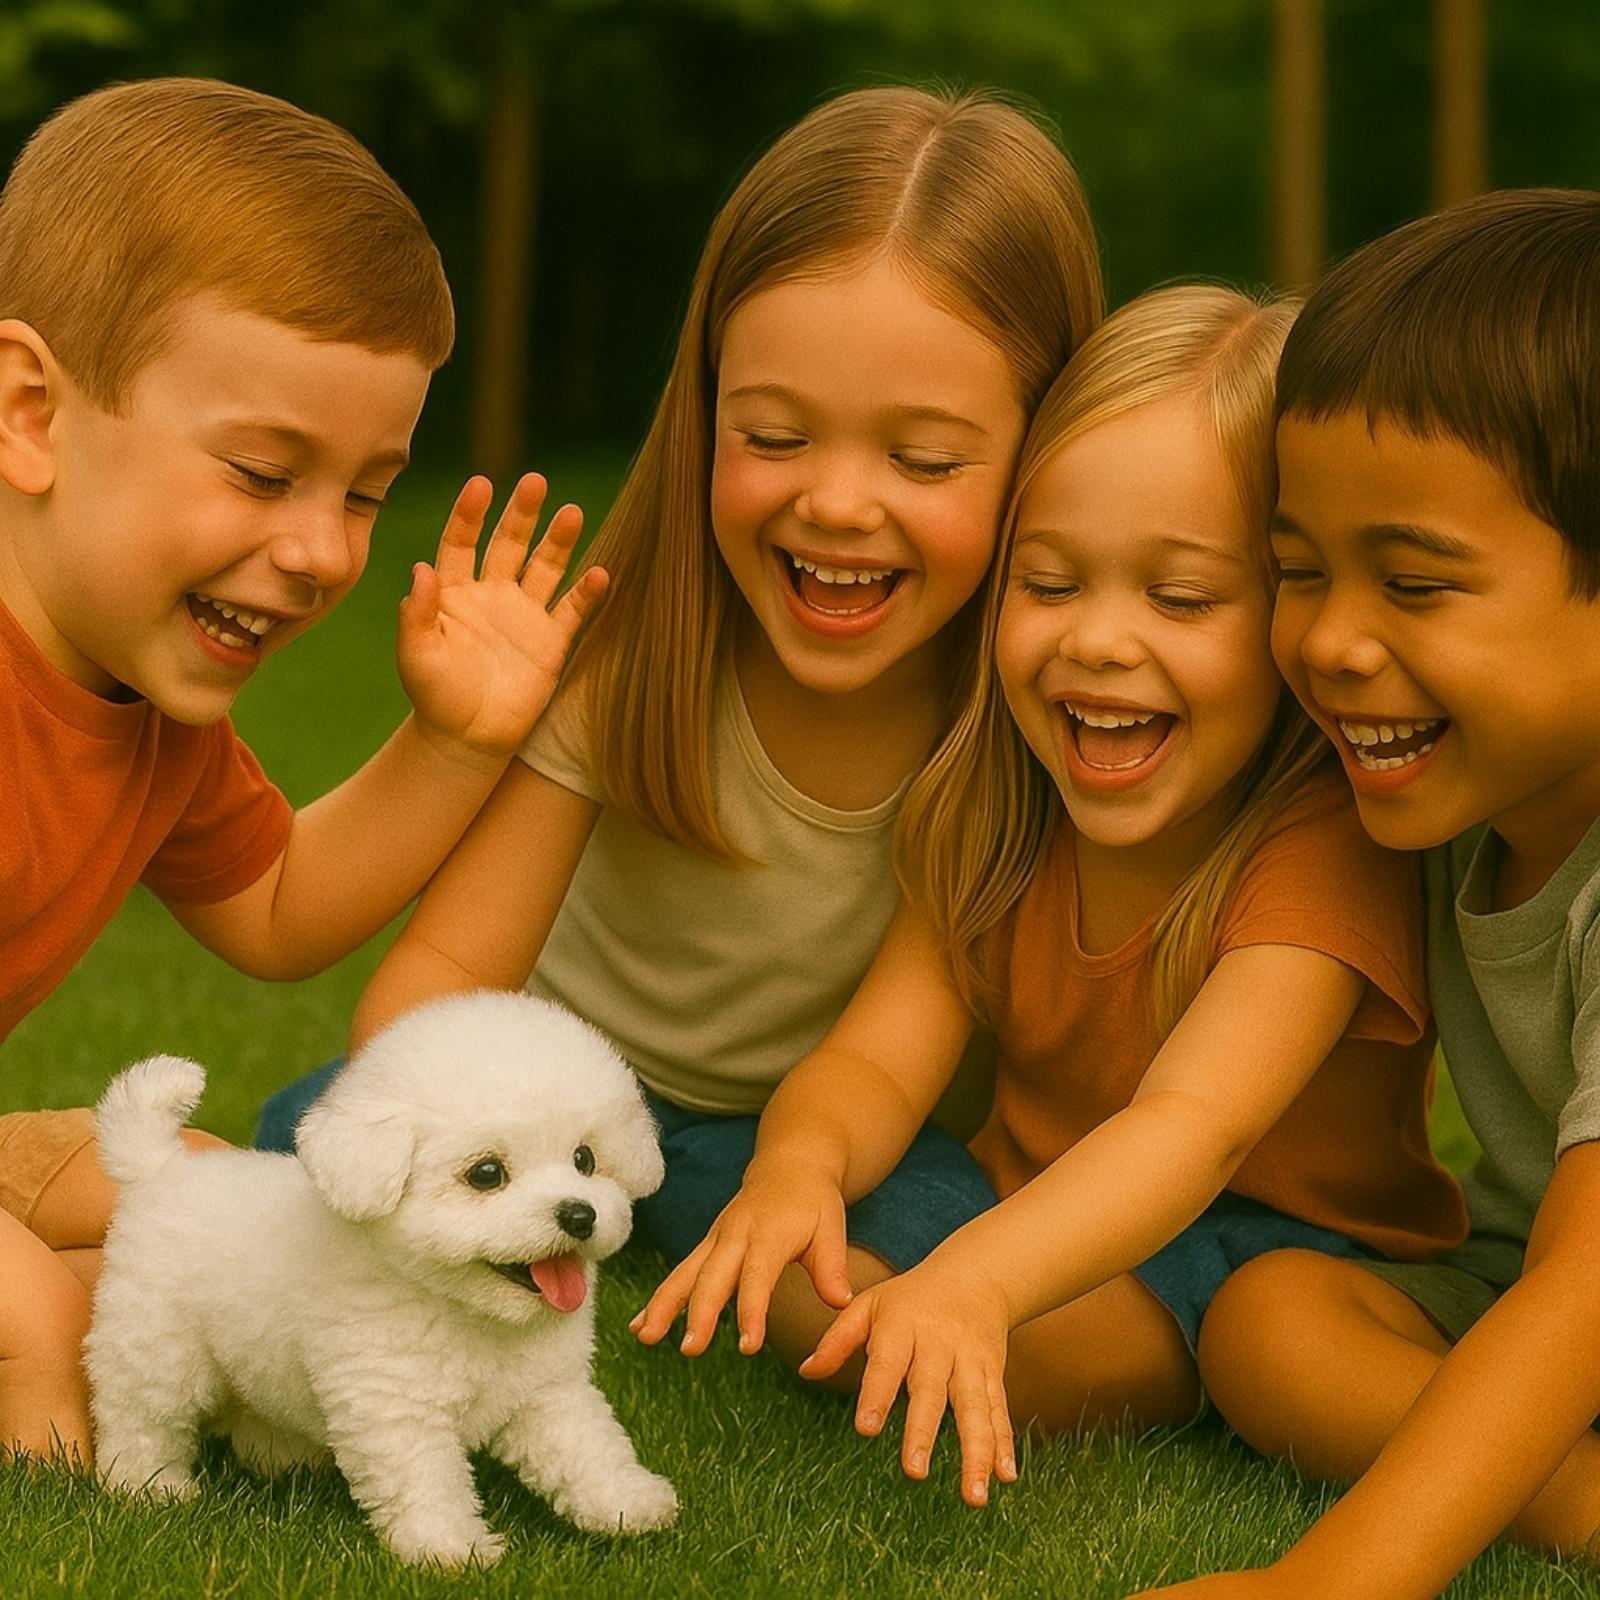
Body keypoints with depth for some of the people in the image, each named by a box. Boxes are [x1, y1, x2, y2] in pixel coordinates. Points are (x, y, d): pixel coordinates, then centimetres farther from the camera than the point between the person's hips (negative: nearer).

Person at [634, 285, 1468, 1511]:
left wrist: (975, 1280, -58)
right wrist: (800, 1162, -37)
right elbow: (876, 1059, -12)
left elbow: (1194, 1125, -40)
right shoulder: (999, 818, -3)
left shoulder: (1327, 845, -25)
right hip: (1035, 1222, 5)